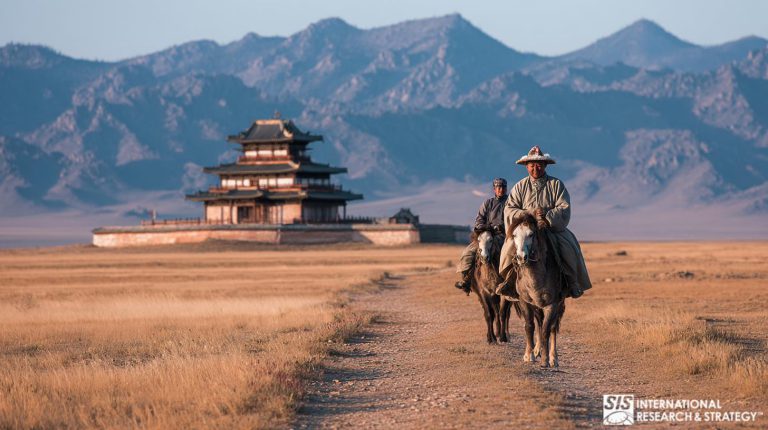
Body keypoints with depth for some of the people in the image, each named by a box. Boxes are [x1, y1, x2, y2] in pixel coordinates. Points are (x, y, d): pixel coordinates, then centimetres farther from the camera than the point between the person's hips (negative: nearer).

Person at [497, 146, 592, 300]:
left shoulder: (556, 184, 3)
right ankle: (507, 280, -15)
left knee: (568, 247, -27)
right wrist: (529, 214, -17)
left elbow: (564, 208, -7)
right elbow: (509, 210, 0)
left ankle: (572, 282, -12)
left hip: (553, 228, -1)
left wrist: (547, 218, -24)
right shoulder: (519, 187, 9)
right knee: (511, 246, -27)